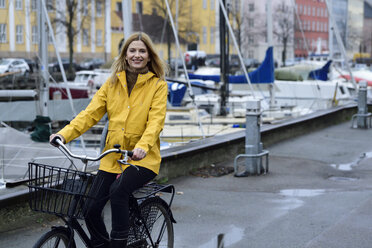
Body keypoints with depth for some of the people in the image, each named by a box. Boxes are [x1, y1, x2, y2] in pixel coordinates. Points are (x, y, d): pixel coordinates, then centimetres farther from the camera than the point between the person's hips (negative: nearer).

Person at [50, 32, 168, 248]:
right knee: (91, 210, -6)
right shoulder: (113, 82, 10)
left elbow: (156, 120, -13)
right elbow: (92, 112, 3)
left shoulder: (158, 85, -1)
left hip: (143, 159, -4)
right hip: (112, 157, 4)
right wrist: (65, 133, -13)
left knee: (118, 189, -32)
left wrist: (143, 145, -33)